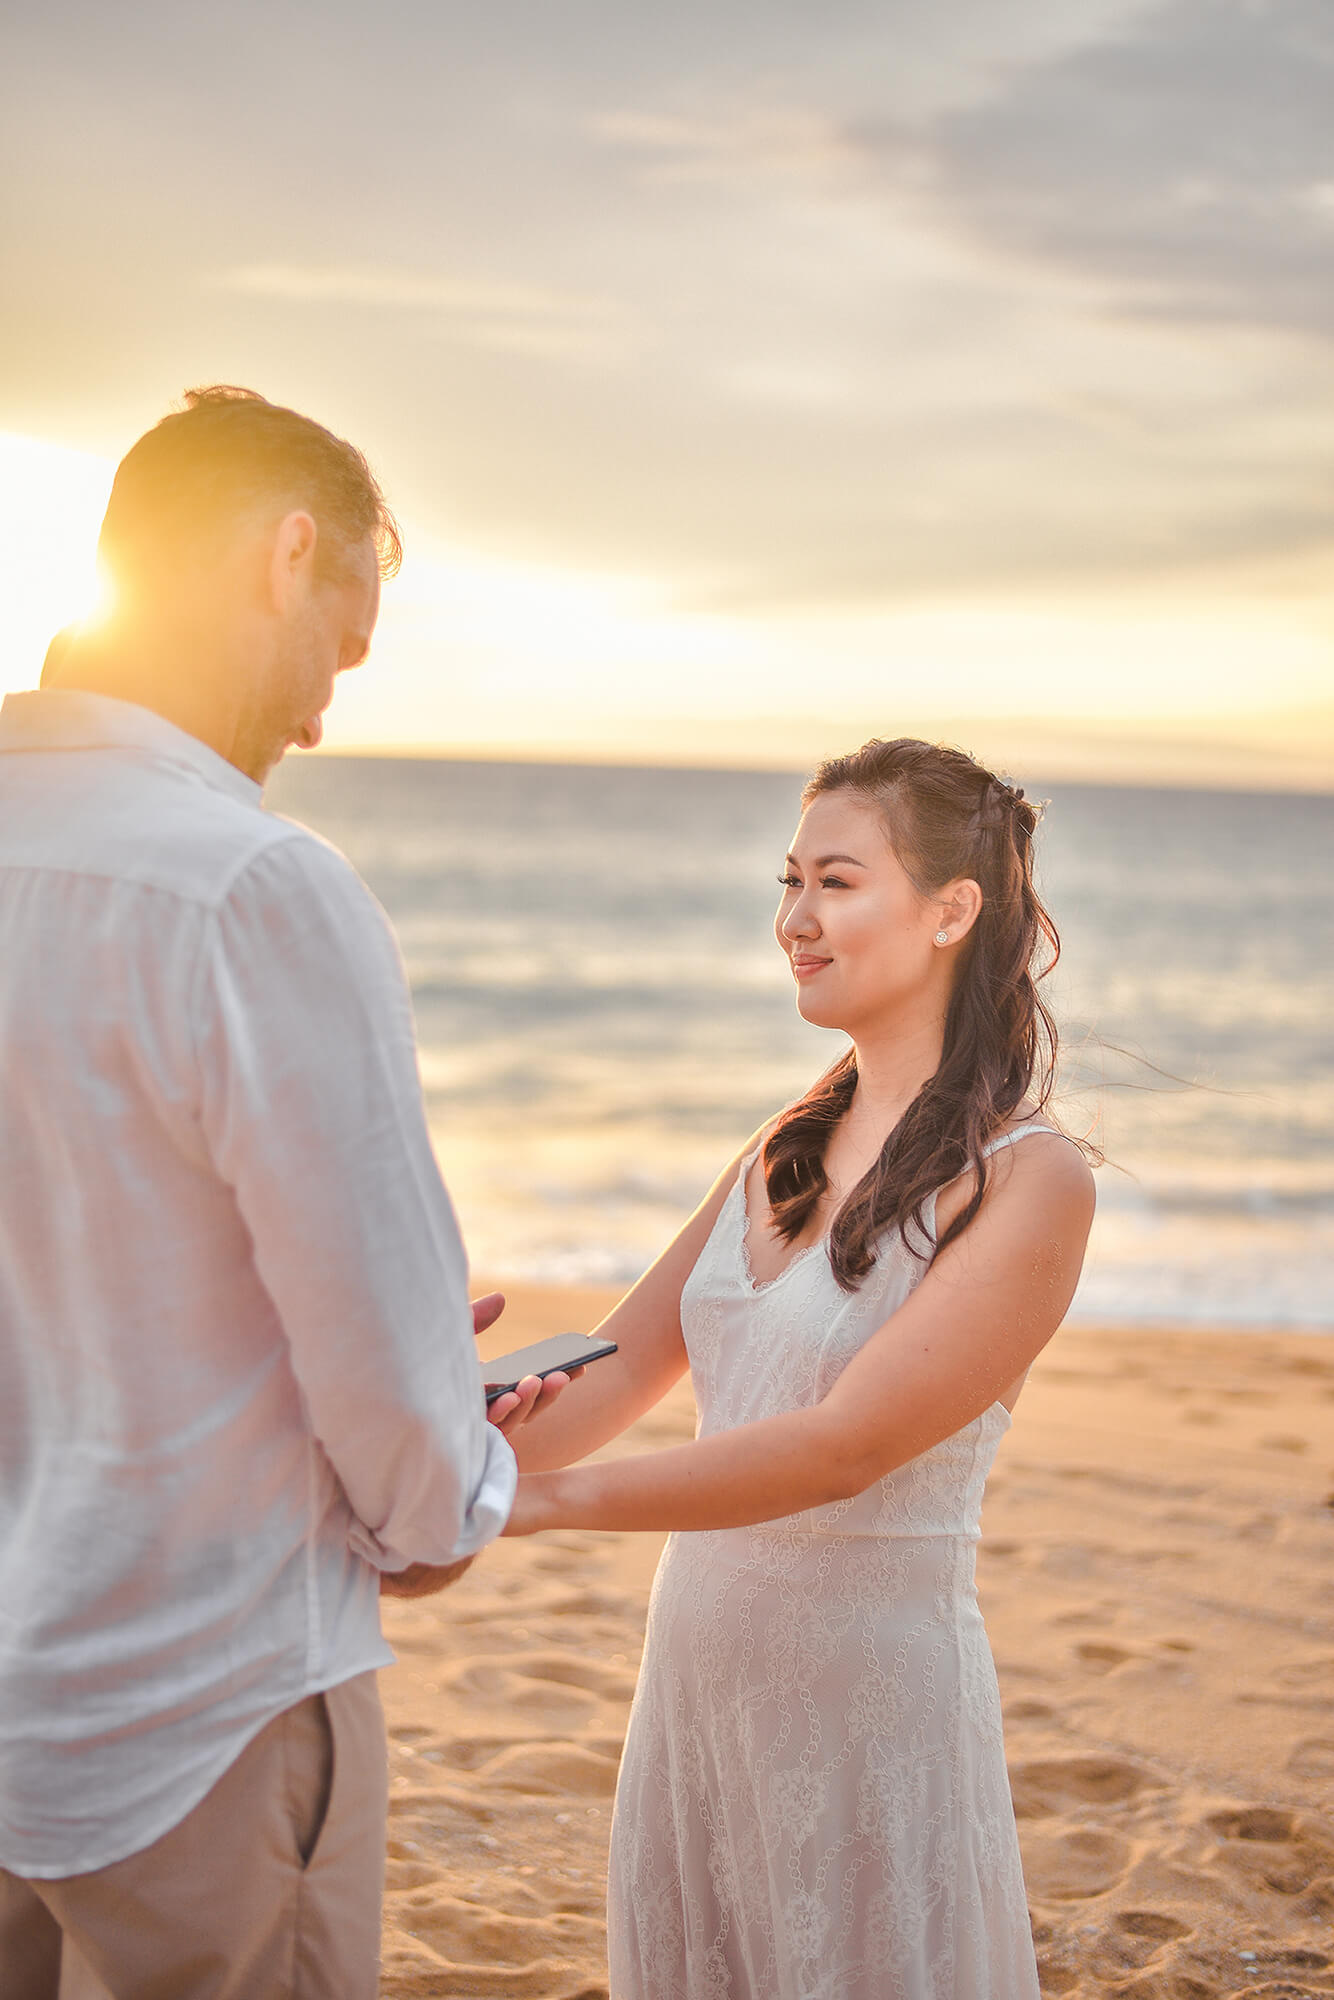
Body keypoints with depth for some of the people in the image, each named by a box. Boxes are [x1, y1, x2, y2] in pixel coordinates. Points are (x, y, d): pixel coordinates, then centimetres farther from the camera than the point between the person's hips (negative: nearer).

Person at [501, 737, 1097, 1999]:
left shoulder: (1028, 1181, -15)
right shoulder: (791, 1151, 8)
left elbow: (844, 1448, -22)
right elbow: (620, 1367, 7)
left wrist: (544, 1498, -27)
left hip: (874, 1680, -6)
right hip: (698, 1659, 7)